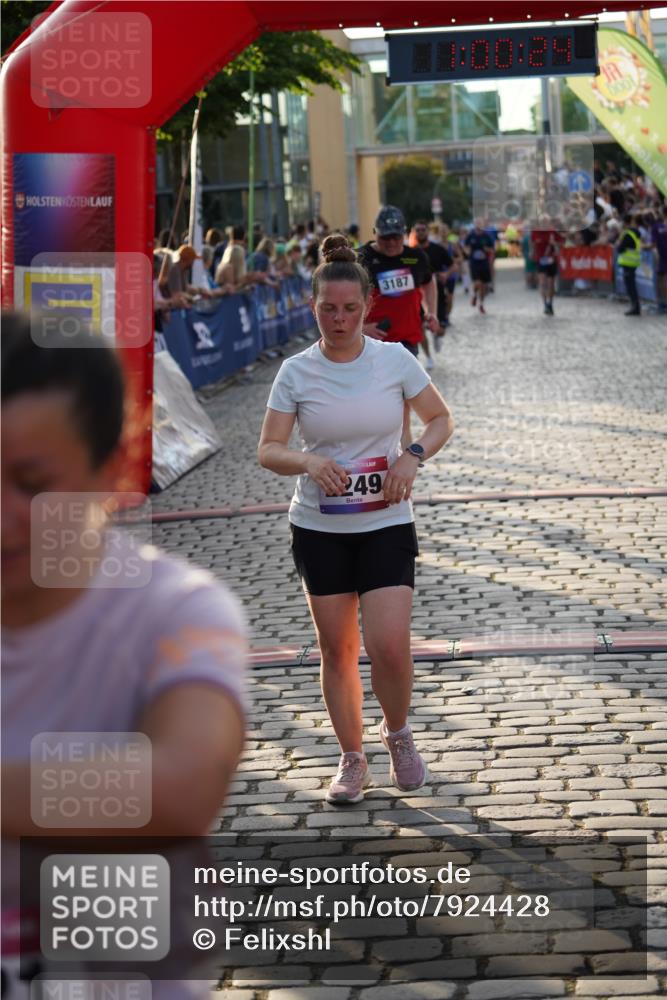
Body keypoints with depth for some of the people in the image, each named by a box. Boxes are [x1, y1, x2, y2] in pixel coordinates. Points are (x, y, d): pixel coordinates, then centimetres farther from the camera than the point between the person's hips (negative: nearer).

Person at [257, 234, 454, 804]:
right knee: (337, 650, 7)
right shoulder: (296, 372, -4)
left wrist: (414, 456, -12)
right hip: (319, 527, 1)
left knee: (389, 646, -11)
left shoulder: (395, 360, -4)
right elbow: (269, 450, -5)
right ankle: (352, 760, 23)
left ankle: (399, 733, 19)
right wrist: (309, 462, -26)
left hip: (386, 524, -1)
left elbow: (440, 419, 7)